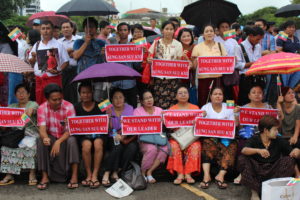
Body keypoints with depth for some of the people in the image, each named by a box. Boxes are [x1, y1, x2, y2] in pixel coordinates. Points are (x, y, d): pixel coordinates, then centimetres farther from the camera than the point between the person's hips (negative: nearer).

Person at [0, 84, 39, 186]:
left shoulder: (33, 104, 10)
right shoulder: (11, 106, 22)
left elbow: (33, 110, -15)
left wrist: (30, 110, -41)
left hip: (30, 133, -3)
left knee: (28, 144, -33)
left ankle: (32, 174, -28)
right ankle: (9, 175, -24)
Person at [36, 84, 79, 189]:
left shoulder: (68, 107, -18)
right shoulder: (42, 108, -12)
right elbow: (42, 129, -20)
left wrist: (58, 142, -40)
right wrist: (45, 137, -45)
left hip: (65, 136, -2)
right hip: (51, 136, 2)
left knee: (72, 140, -33)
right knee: (41, 142, -29)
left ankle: (74, 176, -29)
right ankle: (45, 177, -21)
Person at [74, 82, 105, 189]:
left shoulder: (99, 106, 4)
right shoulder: (77, 107, 7)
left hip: (98, 133, 0)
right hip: (84, 134, 0)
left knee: (98, 143, -33)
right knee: (86, 145, -32)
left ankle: (95, 175, -23)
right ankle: (89, 175, -17)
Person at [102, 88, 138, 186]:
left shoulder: (129, 109, 6)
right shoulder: (108, 110, 3)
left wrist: (123, 136, -17)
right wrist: (108, 116, -20)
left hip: (128, 137, 1)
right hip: (112, 138, -1)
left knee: (133, 147, -30)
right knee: (117, 146, -33)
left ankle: (116, 172, -20)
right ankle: (107, 173, -24)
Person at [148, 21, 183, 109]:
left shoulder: (178, 44, 7)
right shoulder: (156, 43, 7)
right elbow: (149, 58, 9)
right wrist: (149, 60, -13)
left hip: (172, 78, 0)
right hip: (158, 78, 0)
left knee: (171, 105, -3)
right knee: (157, 104, -2)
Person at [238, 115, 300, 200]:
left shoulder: (279, 141, 3)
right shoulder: (254, 140, -7)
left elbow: (291, 152, 3)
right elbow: (244, 150, -26)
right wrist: (258, 150, -43)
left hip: (273, 173, 2)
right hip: (256, 171, -2)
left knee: (289, 160, -17)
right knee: (242, 159, -27)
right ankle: (254, 192, -13)